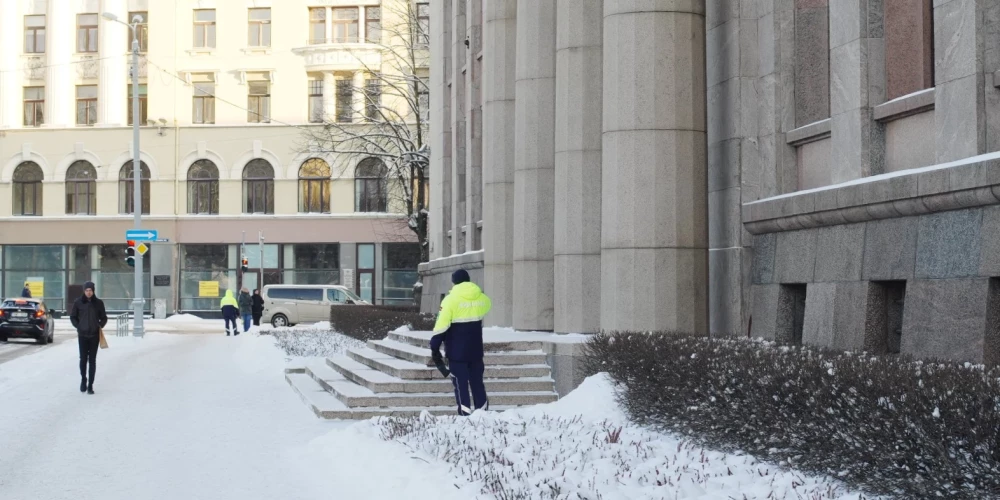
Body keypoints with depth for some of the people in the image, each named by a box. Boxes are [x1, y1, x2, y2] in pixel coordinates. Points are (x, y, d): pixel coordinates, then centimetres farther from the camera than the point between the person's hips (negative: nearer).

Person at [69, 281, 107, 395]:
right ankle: (83, 379, 26)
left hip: (94, 335, 0)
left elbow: (104, 318, 10)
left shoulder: (99, 303, 1)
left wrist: (100, 326, -5)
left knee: (92, 361, 1)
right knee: (83, 359, 2)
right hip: (82, 335, 0)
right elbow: (73, 317, 10)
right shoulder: (78, 302, 0)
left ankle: (90, 385, 5)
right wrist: (78, 327, -1)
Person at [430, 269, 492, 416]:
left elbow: (441, 326, -14)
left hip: (457, 351, -4)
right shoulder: (482, 299, 2)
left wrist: (434, 347, -9)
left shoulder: (451, 300, -12)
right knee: (477, 384, 13)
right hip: (476, 350, 4)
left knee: (461, 386, -2)